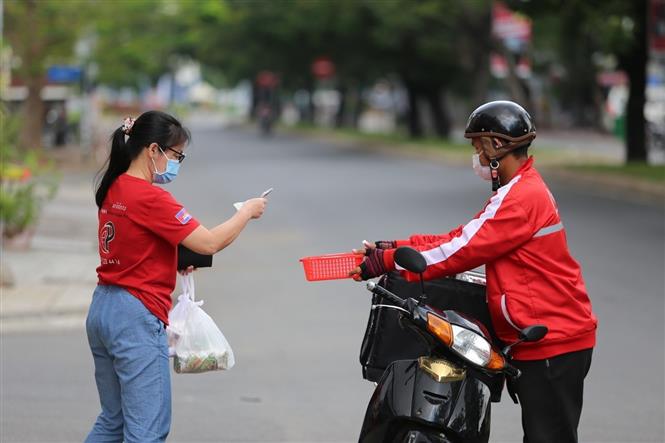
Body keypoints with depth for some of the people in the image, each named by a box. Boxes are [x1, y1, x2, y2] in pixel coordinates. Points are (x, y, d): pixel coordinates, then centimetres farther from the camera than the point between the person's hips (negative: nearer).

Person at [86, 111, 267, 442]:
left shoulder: (113, 189, 9)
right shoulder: (150, 198, -17)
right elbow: (209, 243, -17)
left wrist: (175, 262, 10)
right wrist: (247, 212, -3)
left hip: (101, 309, 9)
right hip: (137, 317, -9)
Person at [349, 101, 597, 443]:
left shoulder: (523, 197, -17)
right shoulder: (521, 190, 18)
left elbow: (463, 251, -20)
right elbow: (463, 236, 13)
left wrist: (390, 261, -15)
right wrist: (394, 247, 4)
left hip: (552, 344, -11)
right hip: (542, 339, 11)